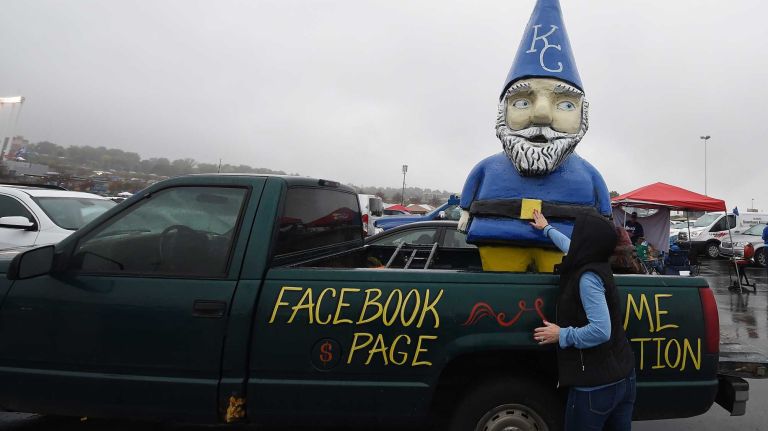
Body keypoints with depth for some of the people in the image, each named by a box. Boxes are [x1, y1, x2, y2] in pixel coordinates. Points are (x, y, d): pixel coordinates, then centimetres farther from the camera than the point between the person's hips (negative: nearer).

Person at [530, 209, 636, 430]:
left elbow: (601, 331, -27)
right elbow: (569, 246, 26)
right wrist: (546, 228, 41)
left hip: (596, 385, -8)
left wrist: (562, 335, -15)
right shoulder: (596, 265, 5)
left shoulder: (587, 277, -21)